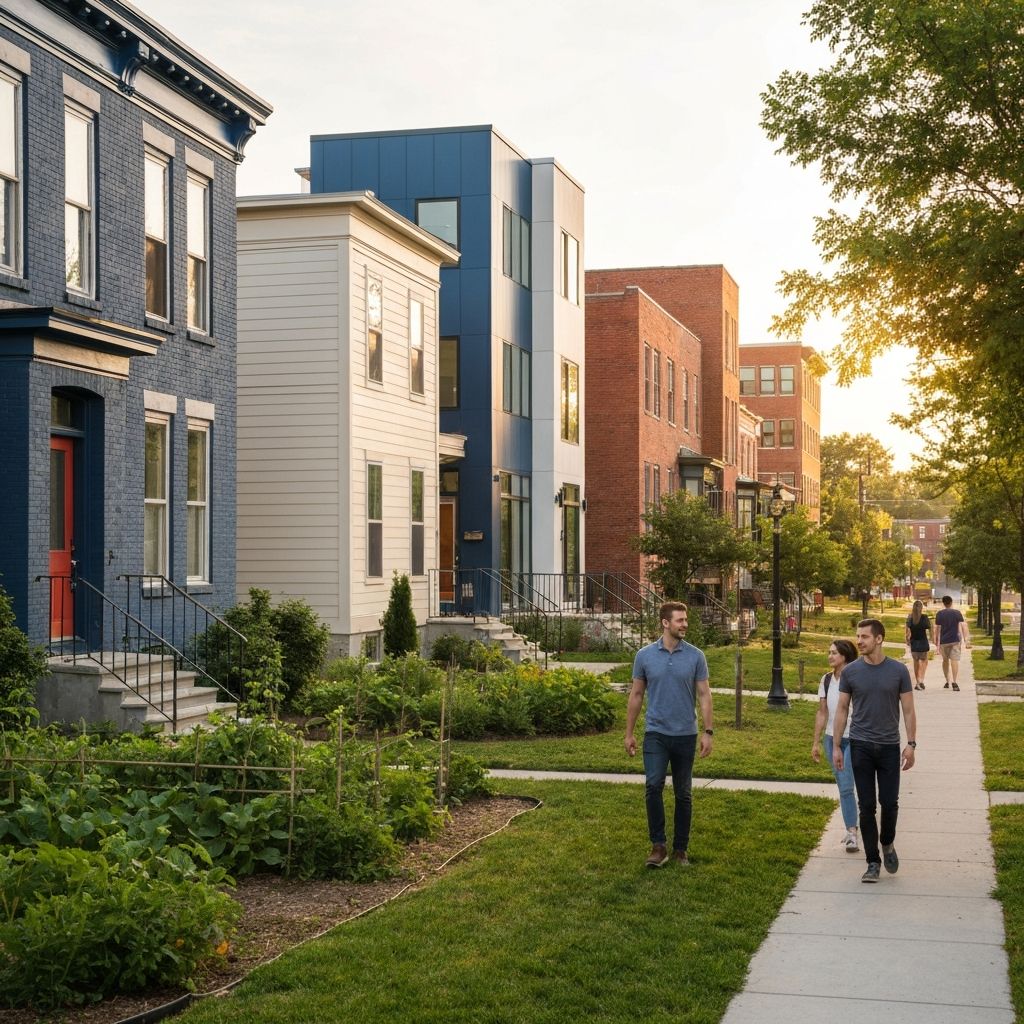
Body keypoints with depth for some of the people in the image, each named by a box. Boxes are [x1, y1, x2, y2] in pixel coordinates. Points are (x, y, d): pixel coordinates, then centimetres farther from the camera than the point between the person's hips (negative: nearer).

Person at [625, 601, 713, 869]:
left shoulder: (696, 656, -1)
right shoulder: (645, 655, -1)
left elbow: (704, 695, 0)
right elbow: (636, 695, 6)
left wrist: (708, 732, -7)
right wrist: (629, 733, 6)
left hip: (685, 735, 1)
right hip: (656, 733, -1)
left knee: (683, 793, 7)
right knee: (653, 786, -16)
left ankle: (680, 849, 17)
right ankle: (658, 845, -8)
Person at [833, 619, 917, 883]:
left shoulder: (898, 671, -3)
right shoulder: (851, 672, -1)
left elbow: (908, 710, 1)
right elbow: (842, 710, 5)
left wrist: (911, 744, -5)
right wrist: (836, 746, 2)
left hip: (889, 747, -1)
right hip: (861, 747, 1)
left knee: (889, 803, -1)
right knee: (866, 806, 2)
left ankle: (888, 844, 28)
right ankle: (873, 863, 9)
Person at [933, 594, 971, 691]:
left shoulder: (939, 614, -1)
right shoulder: (957, 613, -1)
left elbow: (937, 628, -2)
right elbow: (963, 626, -7)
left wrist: (936, 640, 9)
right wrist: (966, 640, -8)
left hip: (943, 641, 1)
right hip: (955, 640, -1)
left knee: (945, 660, 16)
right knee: (954, 660, -5)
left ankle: (947, 682, 21)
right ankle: (954, 682, -19)